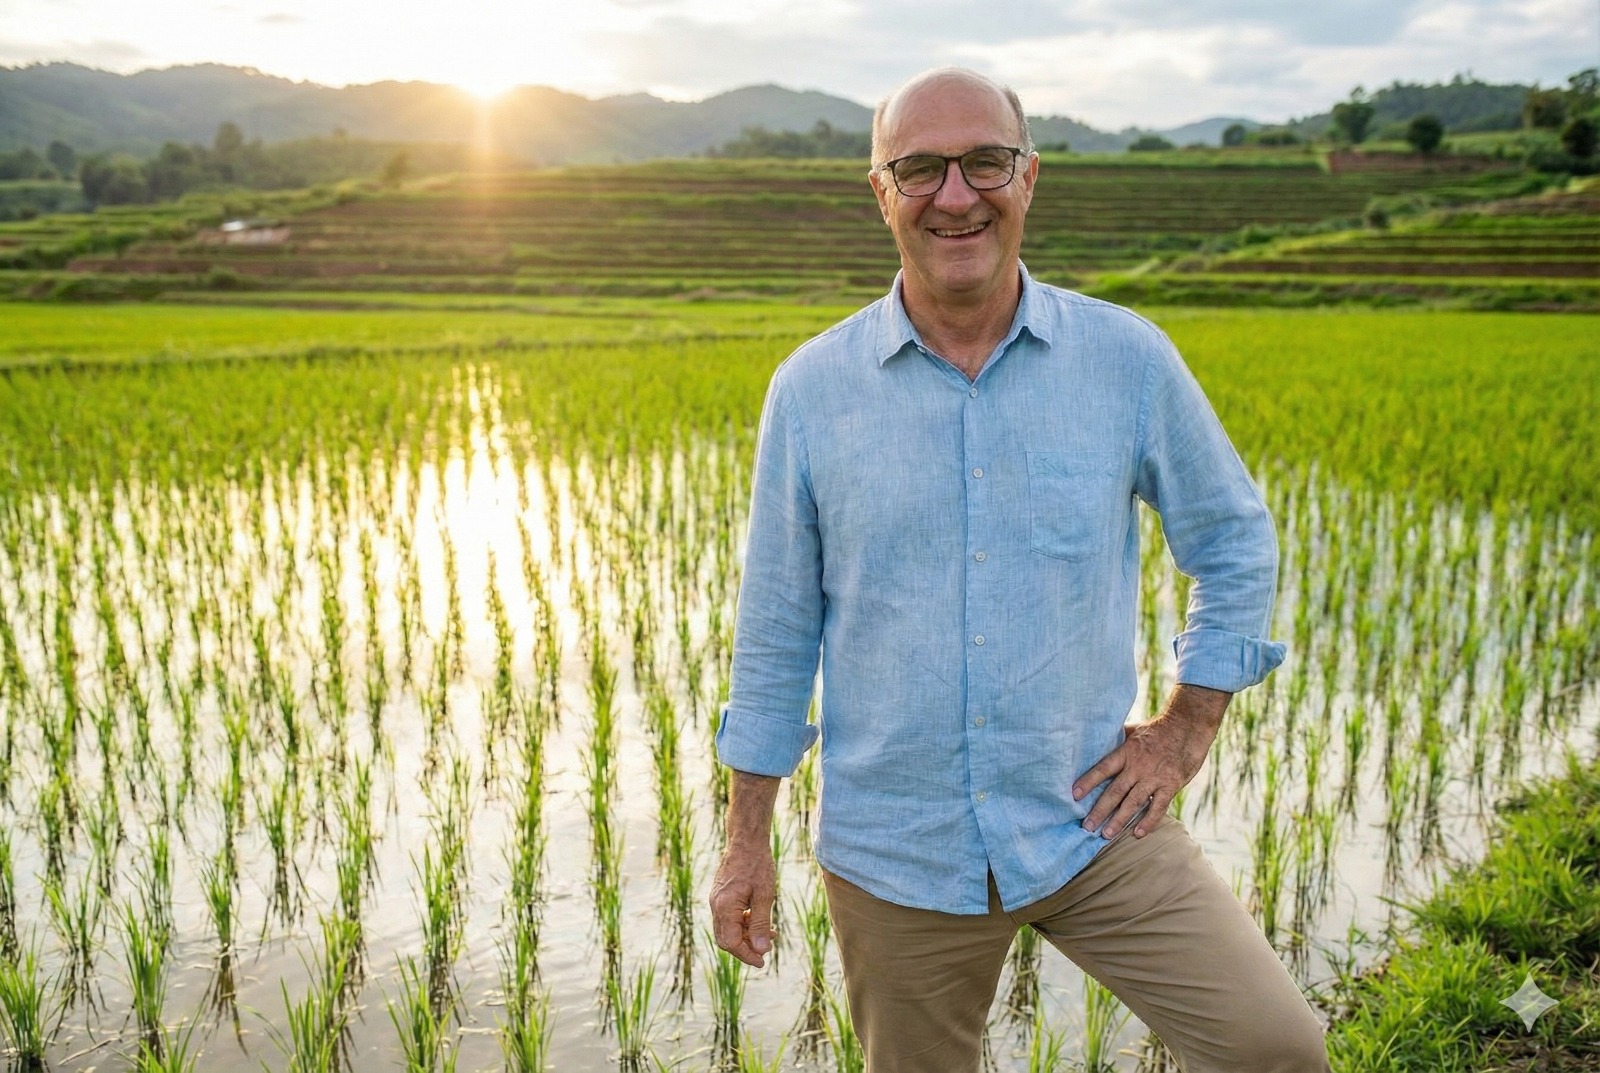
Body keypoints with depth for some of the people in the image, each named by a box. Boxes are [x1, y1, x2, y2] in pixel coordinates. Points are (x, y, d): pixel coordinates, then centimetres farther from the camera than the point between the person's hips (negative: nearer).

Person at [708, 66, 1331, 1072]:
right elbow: (778, 630, 2)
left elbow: (1238, 543, 9)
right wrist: (748, 842, 4)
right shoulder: (811, 389, -5)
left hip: (1090, 824, 0)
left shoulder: (1129, 358, -5)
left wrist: (1188, 732, 3)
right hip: (894, 851, 1)